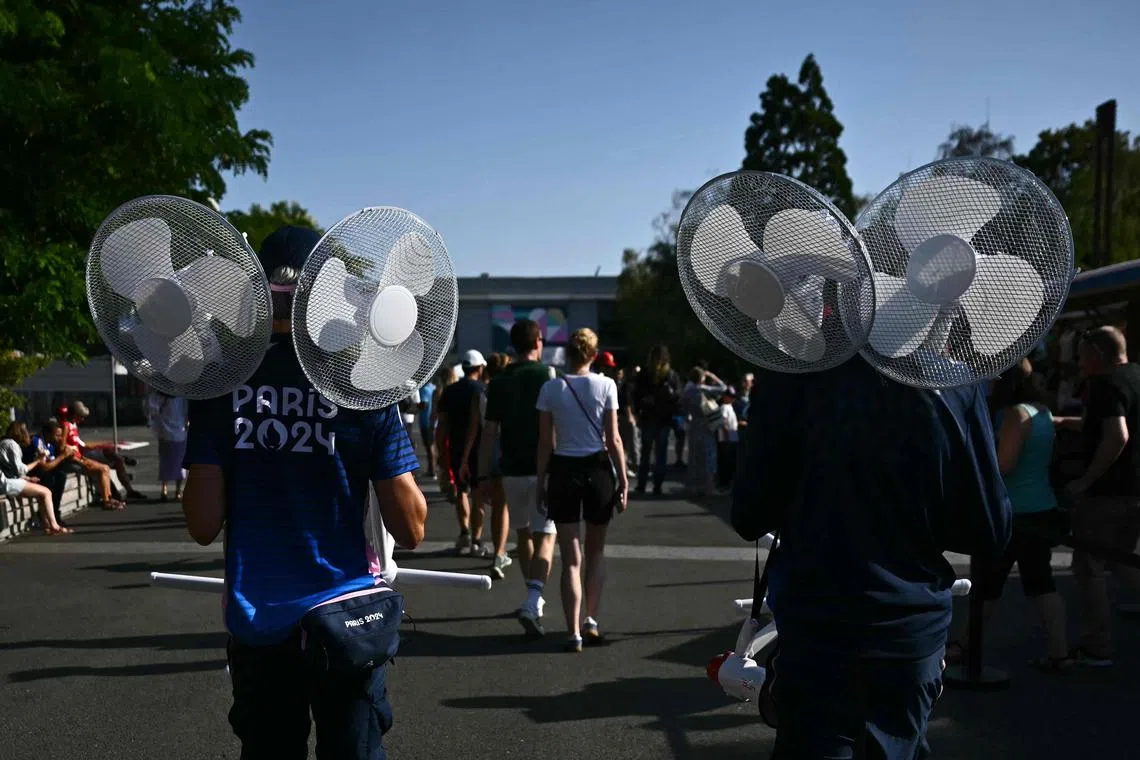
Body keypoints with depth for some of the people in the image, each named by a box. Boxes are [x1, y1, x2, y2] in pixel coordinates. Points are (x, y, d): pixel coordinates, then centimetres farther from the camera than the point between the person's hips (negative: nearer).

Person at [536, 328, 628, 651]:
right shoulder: (606, 385, -4)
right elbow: (613, 439, -5)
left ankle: (574, 632, 1)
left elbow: (545, 443, -2)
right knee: (596, 551, 19)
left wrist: (541, 482, 6)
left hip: (563, 471, 0)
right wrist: (623, 480, 1)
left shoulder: (550, 388, -2)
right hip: (598, 469, 0)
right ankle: (592, 619, 13)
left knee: (571, 559, 6)